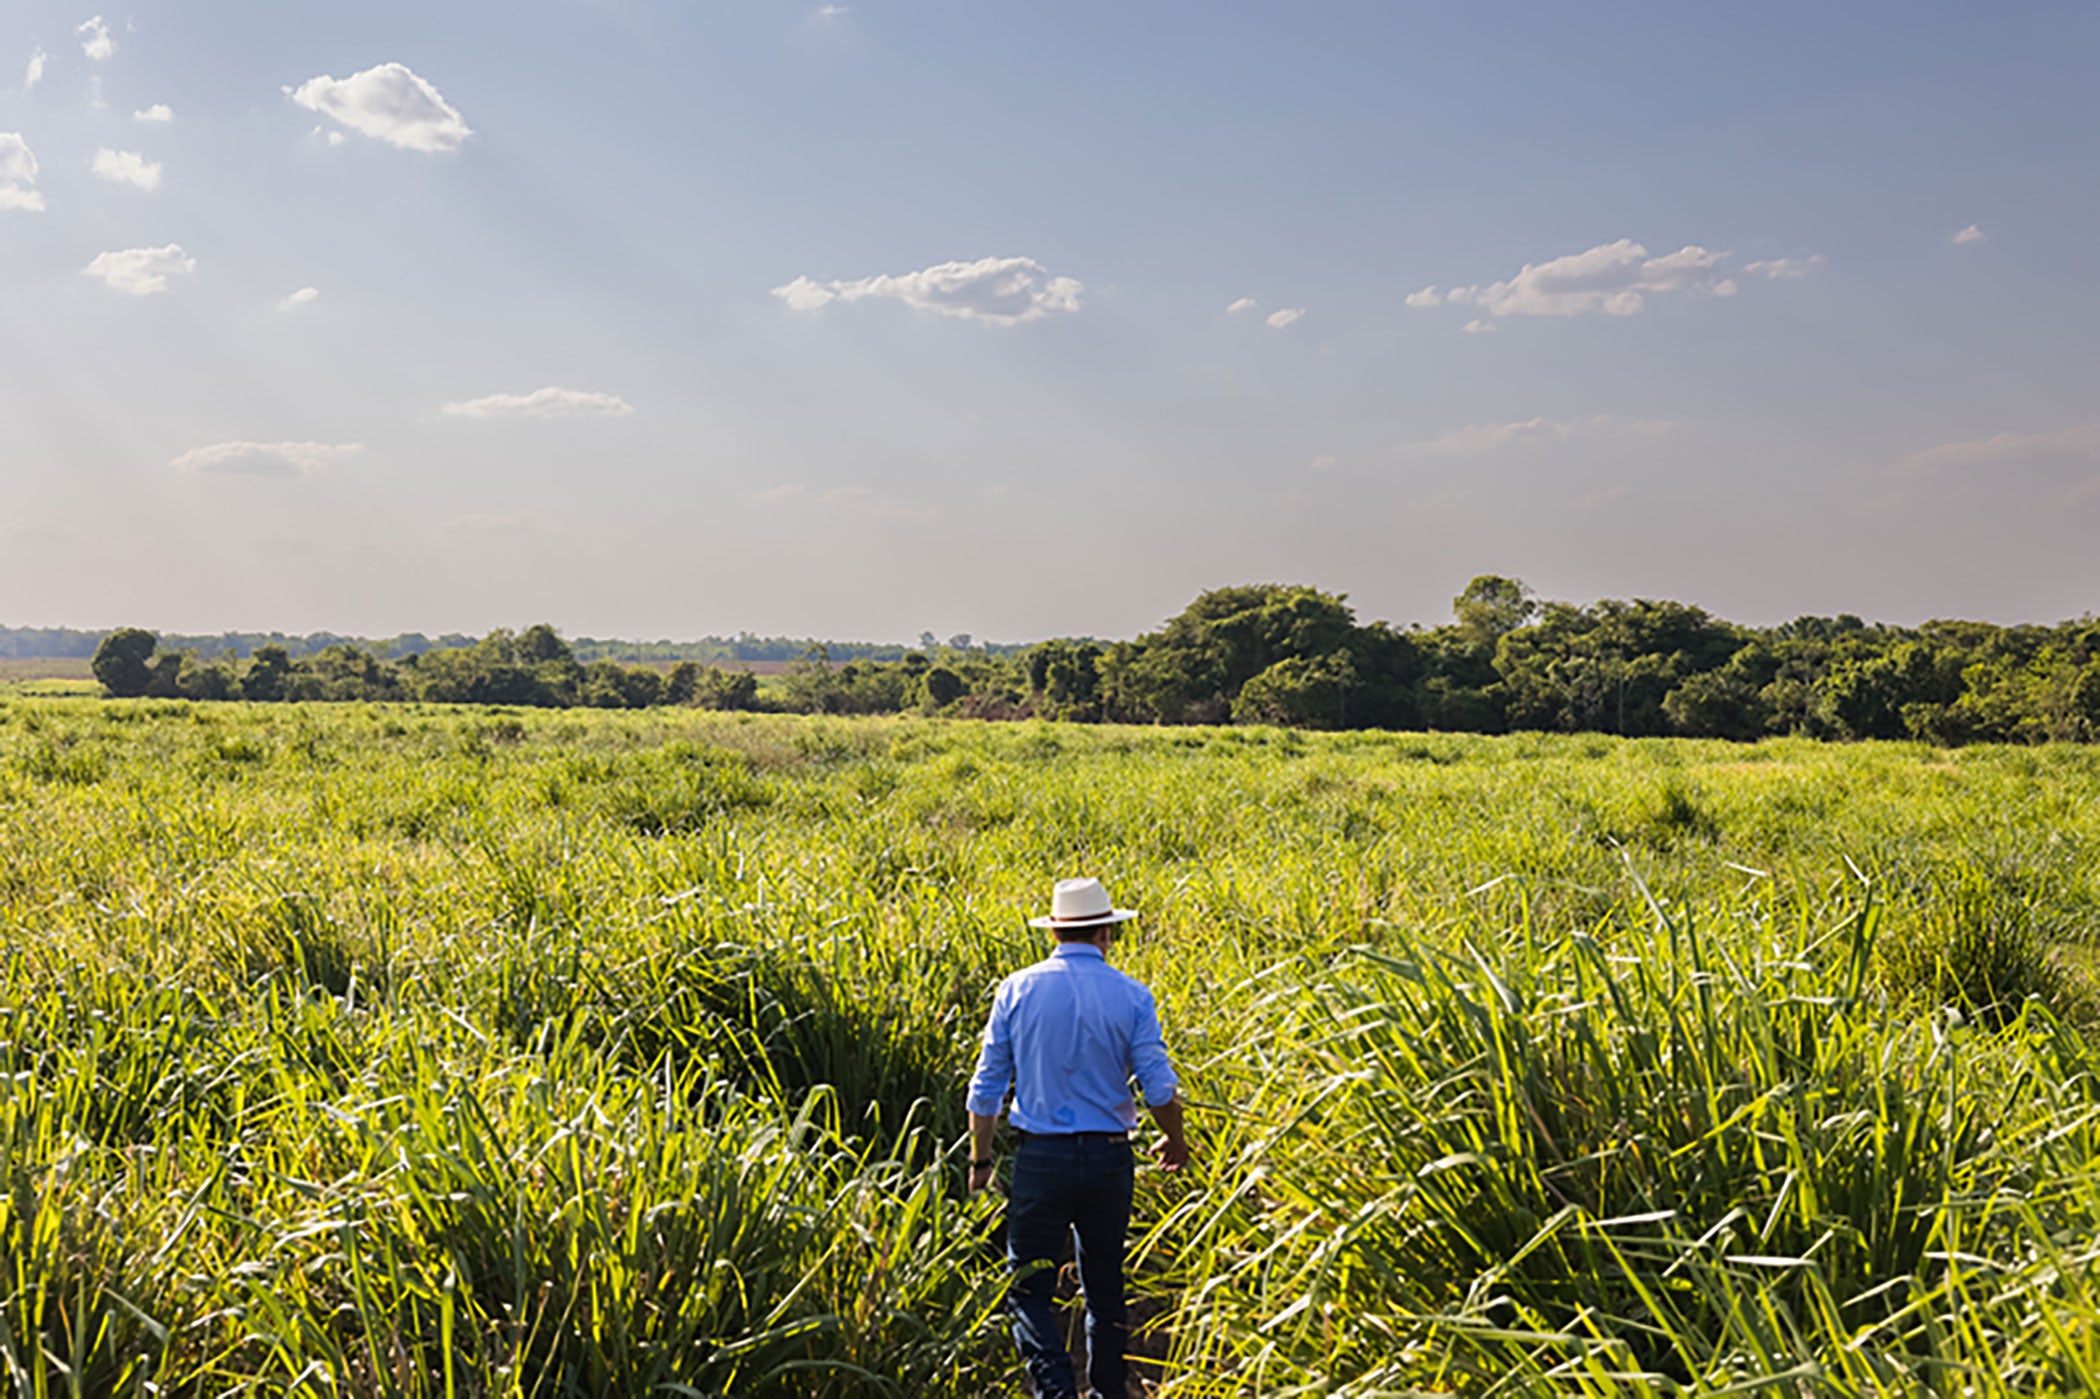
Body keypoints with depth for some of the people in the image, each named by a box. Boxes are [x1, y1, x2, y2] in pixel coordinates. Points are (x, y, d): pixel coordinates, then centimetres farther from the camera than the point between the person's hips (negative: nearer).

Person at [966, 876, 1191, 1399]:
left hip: (1040, 1158, -1)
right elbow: (1159, 1087, -3)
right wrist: (1175, 1142, 16)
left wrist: (979, 1160, 12)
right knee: (1105, 1289, 17)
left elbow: (987, 1086, 0)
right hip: (1108, 1159, 1)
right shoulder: (1131, 997, -4)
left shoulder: (1018, 990, -2)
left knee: (1028, 1289, 5)